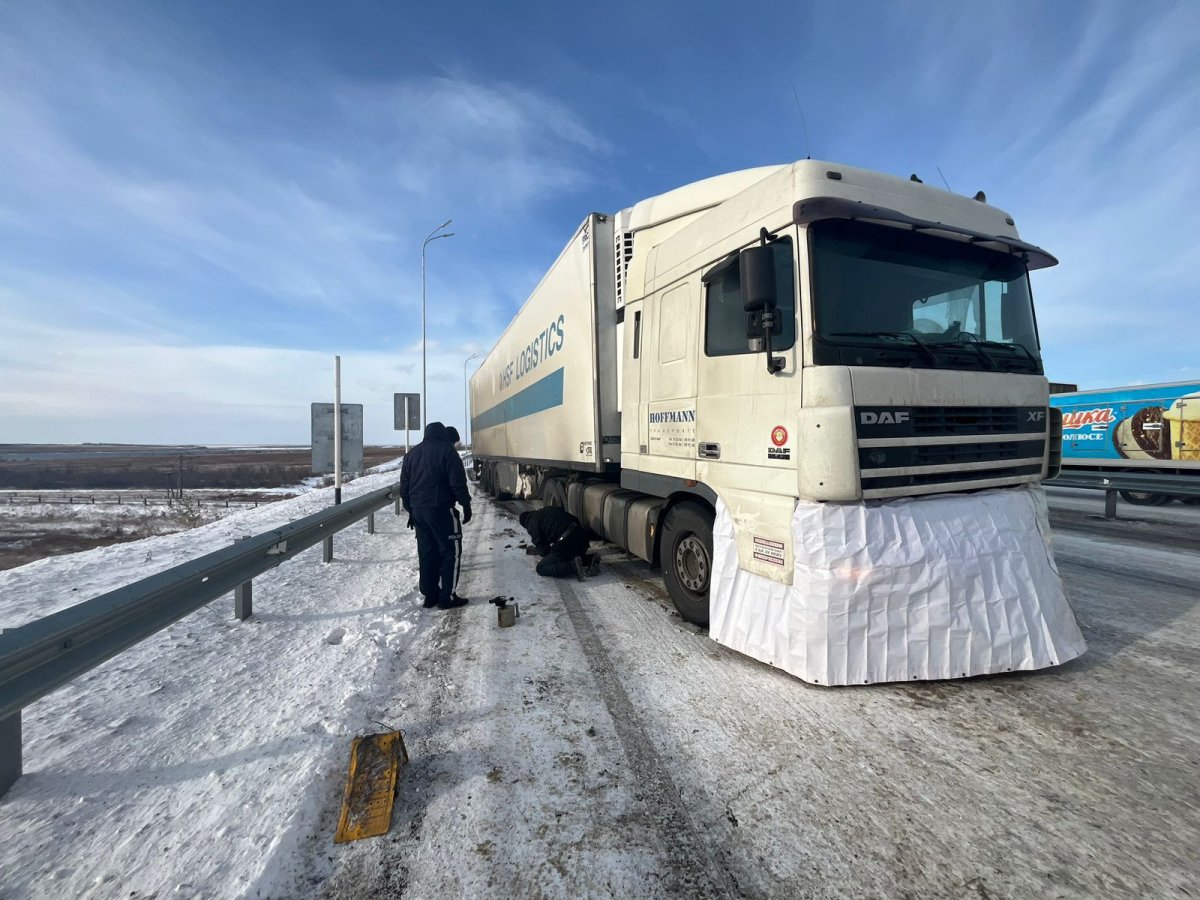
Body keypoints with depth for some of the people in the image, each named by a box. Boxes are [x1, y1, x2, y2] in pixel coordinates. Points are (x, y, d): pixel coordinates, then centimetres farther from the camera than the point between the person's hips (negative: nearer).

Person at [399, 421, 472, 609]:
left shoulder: (412, 453, 14)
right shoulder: (446, 450, -6)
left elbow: (404, 486, 16)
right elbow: (458, 483, -11)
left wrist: (410, 510, 21)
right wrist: (466, 505, -4)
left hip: (418, 510, 7)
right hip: (440, 510, -6)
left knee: (426, 553, 12)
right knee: (449, 552, 0)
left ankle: (430, 594, 17)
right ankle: (447, 597, 0)